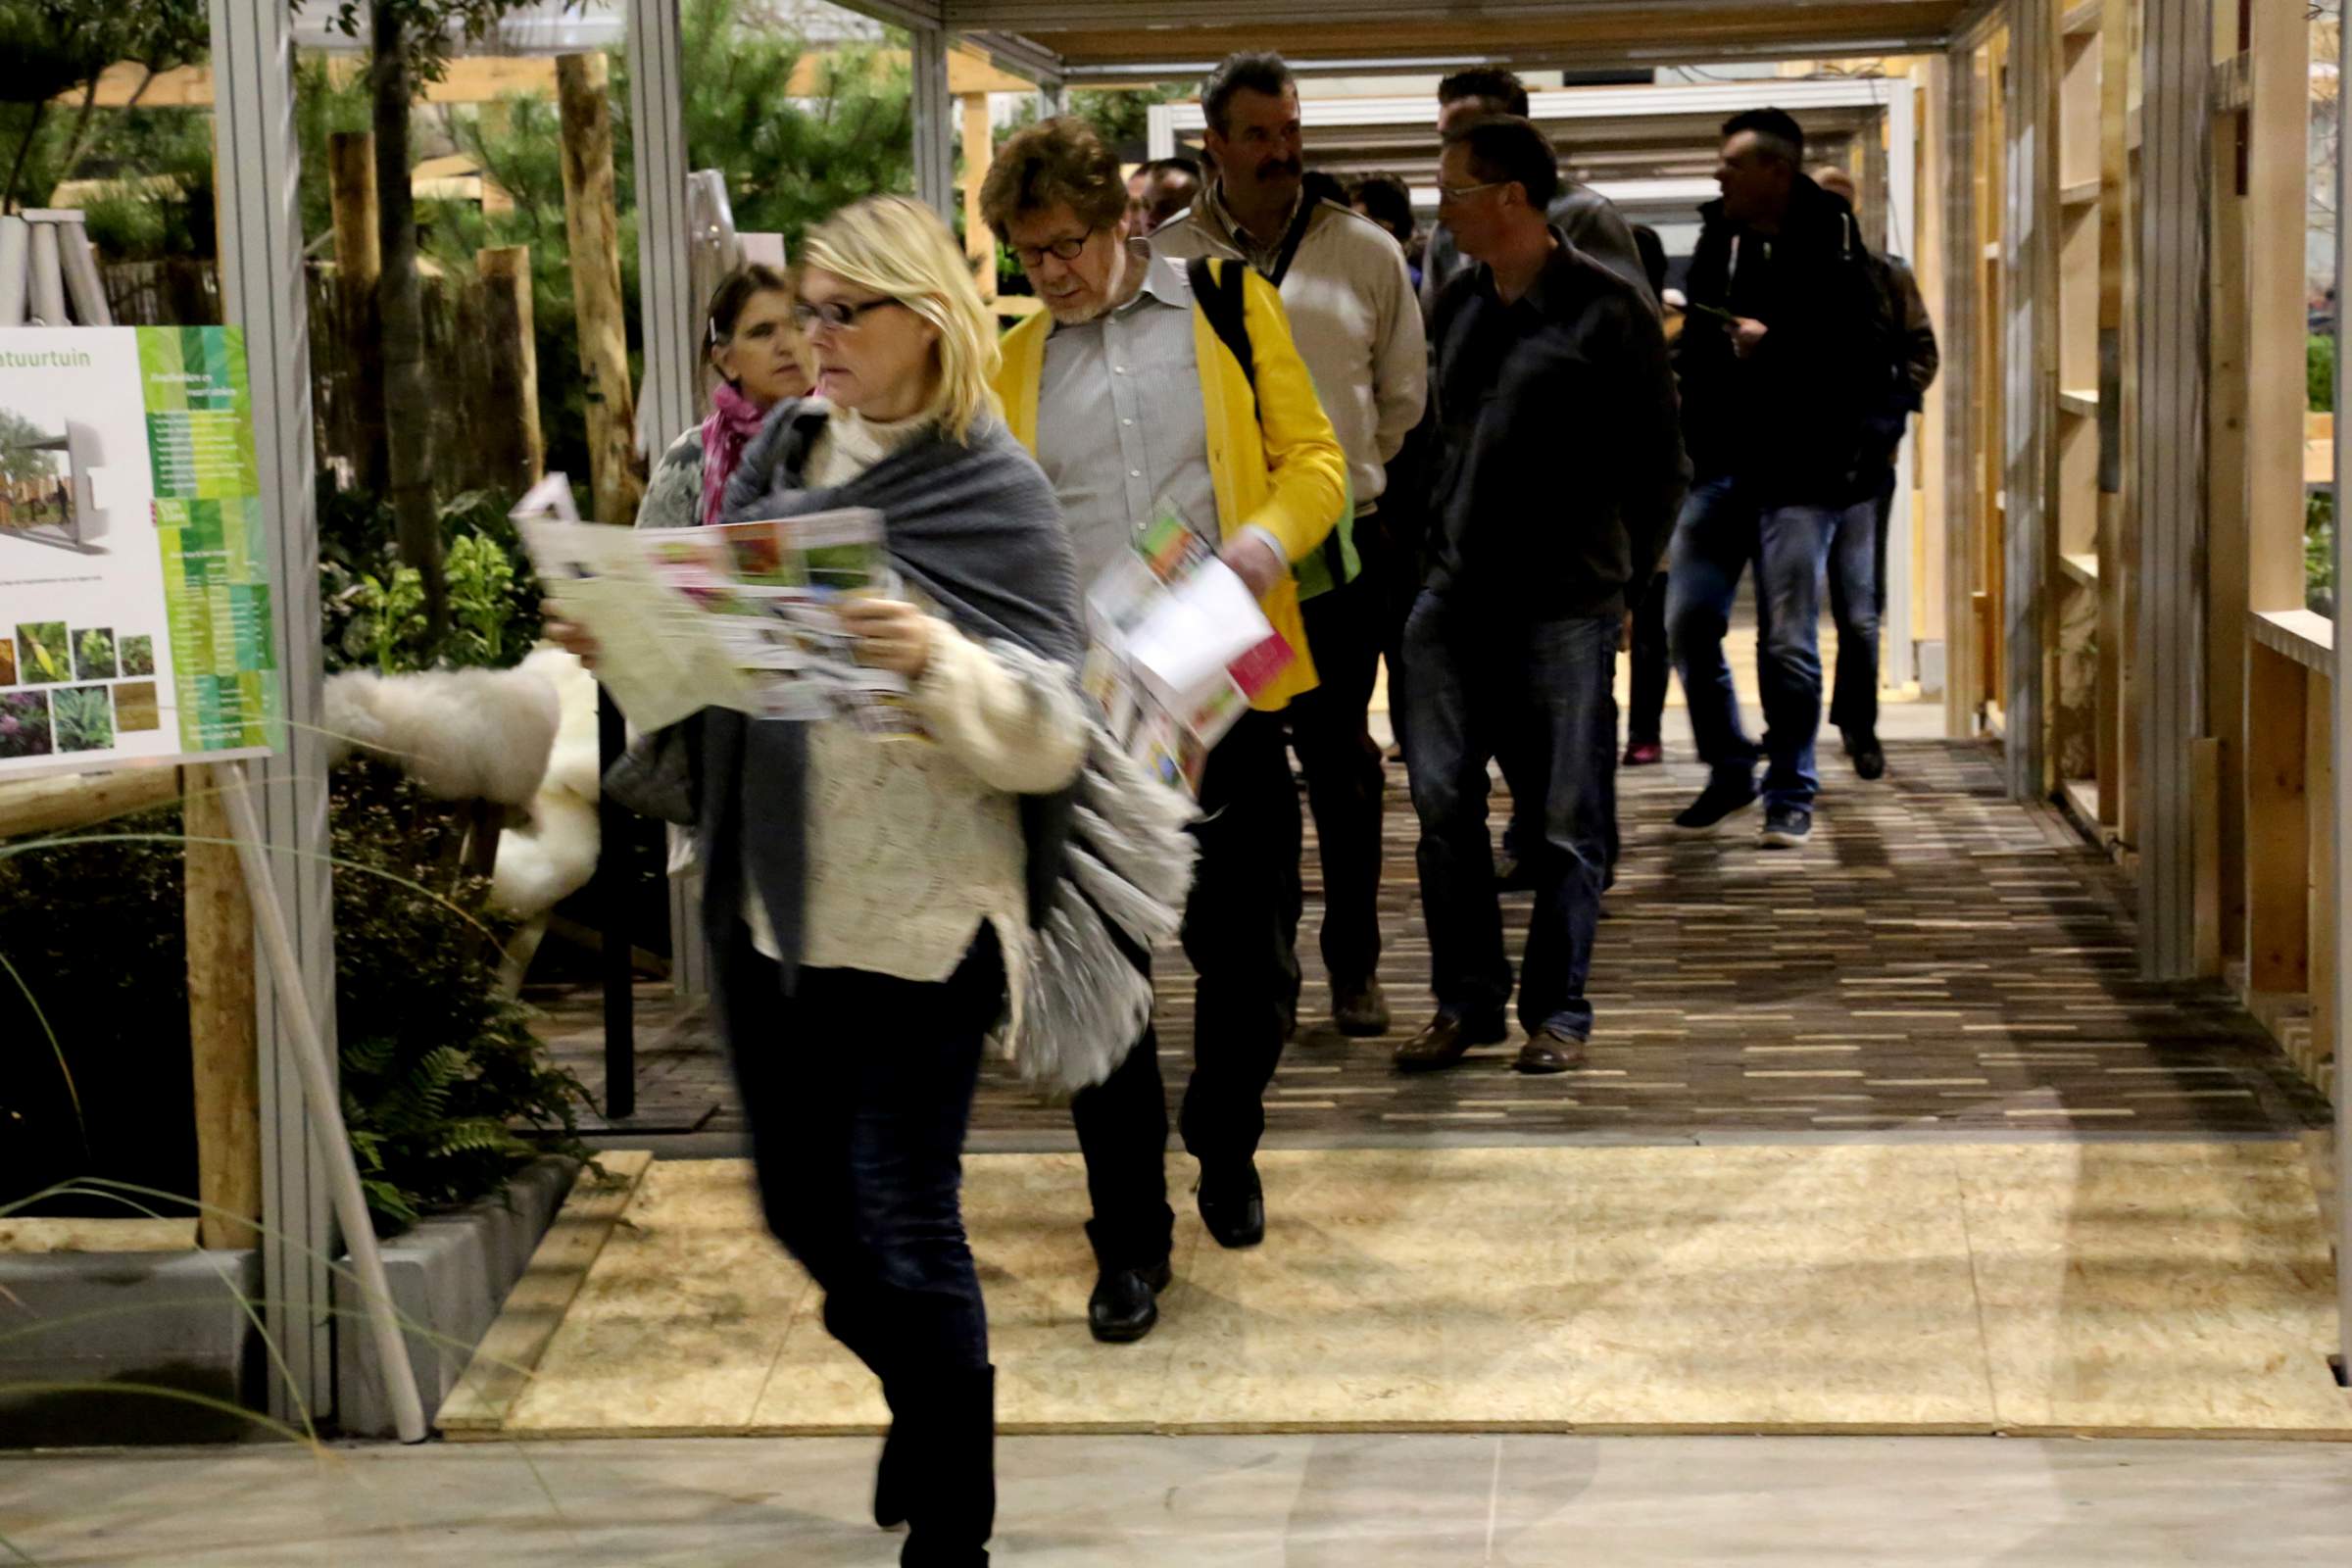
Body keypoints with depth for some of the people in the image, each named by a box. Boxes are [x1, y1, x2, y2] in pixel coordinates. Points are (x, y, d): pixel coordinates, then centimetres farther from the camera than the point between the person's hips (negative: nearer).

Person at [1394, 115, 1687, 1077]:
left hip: (1563, 609, -5)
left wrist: (1621, 575, 2)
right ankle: (1468, 1000, 14)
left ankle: (1557, 1013, 11)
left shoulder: (1608, 313, -6)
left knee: (1565, 822, 1)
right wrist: (1439, 550, 13)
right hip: (1454, 600, 5)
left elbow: (1660, 464, -1)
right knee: (1443, 805, 3)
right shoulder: (1458, 305, 11)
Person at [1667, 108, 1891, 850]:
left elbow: (1862, 359, -16)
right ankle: (1728, 769, 21)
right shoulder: (1718, 238, 9)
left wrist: (1774, 344, -21)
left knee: (1787, 641, -3)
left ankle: (1790, 795, 10)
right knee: (1689, 622, 3)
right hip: (1719, 466, 6)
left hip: (1798, 475, -6)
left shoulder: (1831, 248, -9)